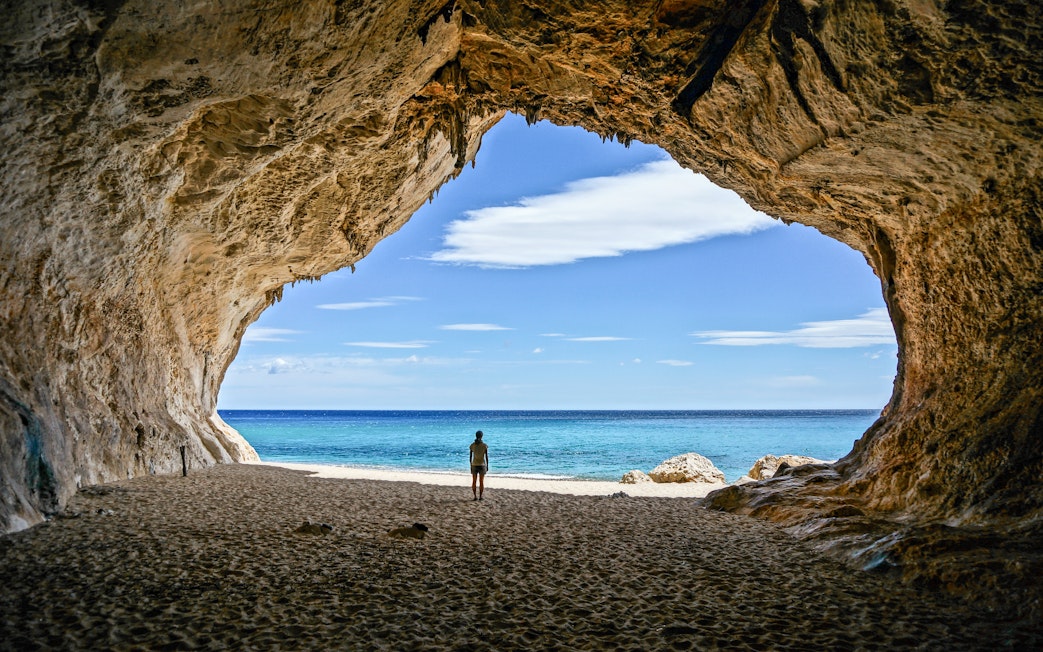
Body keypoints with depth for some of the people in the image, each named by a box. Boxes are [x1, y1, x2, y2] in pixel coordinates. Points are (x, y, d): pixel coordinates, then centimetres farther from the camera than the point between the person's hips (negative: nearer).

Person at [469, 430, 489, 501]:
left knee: (474, 482, 7)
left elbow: (471, 456, 0)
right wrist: (487, 466, 2)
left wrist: (471, 466, 9)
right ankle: (480, 496, 4)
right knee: (481, 481, 5)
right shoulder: (484, 445, -8)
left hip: (474, 465, 2)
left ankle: (475, 496, 5)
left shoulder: (472, 445, -2)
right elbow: (486, 456, -7)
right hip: (482, 465, -1)